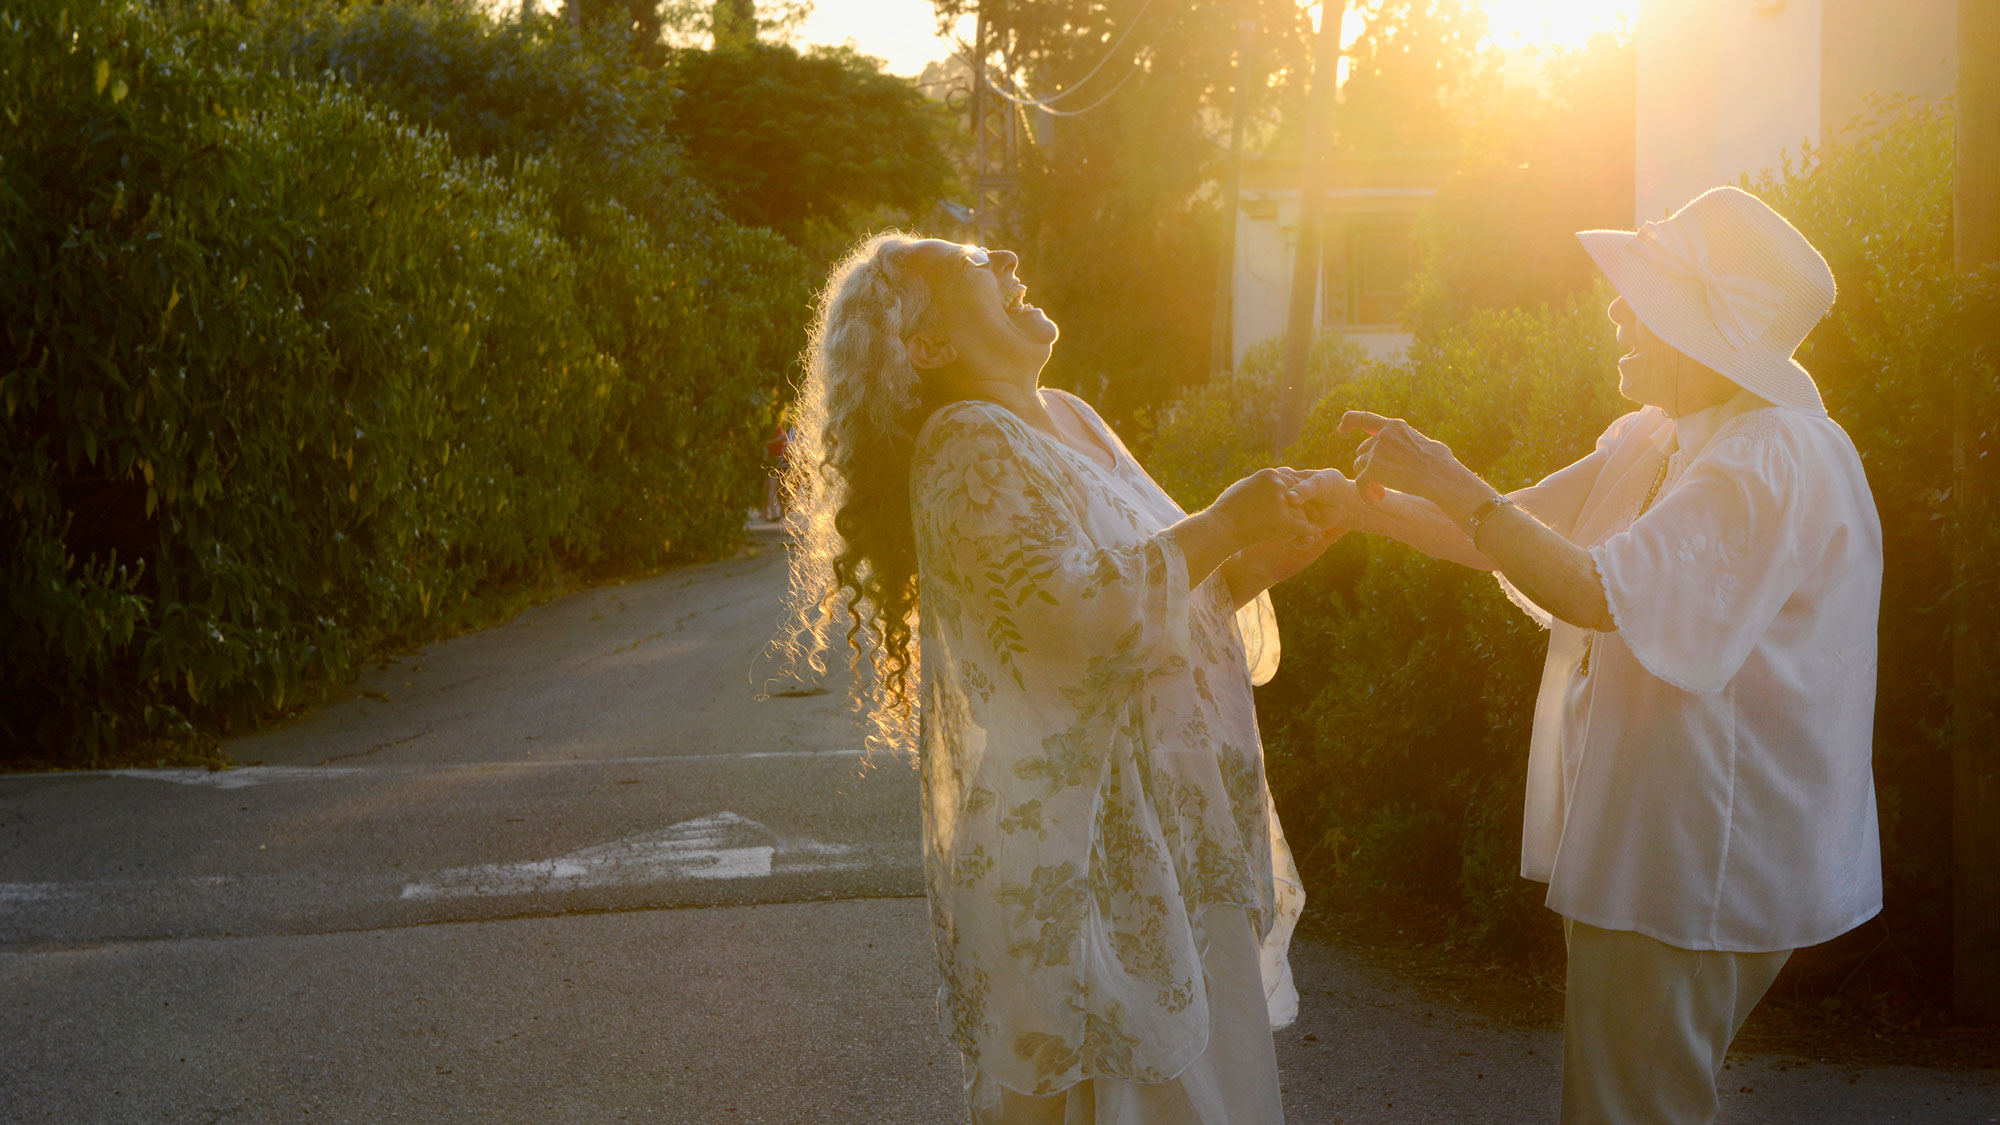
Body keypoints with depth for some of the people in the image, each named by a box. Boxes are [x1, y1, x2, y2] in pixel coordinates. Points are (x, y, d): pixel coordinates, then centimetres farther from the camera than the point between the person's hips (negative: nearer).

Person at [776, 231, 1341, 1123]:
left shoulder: (1071, 421, 13)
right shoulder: (968, 447, -15)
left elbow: (1163, 593, 20)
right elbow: (1081, 611, -27)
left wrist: (1255, 563, 2)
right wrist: (1218, 526, -17)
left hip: (1170, 834, 9)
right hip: (1078, 850, -9)